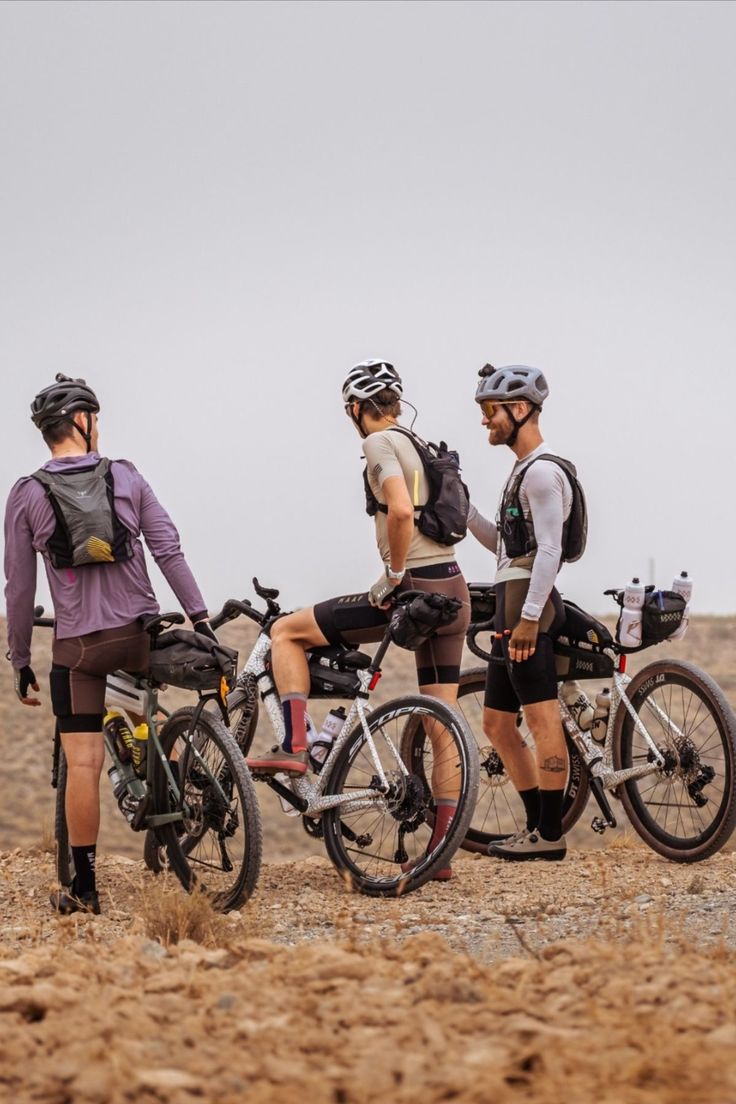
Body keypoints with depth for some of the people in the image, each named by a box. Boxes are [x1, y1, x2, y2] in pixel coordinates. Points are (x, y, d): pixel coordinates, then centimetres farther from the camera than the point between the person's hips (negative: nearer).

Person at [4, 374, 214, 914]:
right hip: (139, 634, 2)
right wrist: (201, 619, 2)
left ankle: (84, 886, 1)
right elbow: (169, 551, -3)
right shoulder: (127, 478, 2)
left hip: (77, 645, -1)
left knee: (83, 763, -1)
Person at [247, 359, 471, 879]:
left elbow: (401, 510, -25)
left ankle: (294, 747, -4)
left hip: (414, 589, -8)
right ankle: (441, 851, 11)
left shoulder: (379, 444, -7)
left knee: (287, 631, 5)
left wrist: (393, 575, -14)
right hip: (454, 591, 8)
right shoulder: (422, 446, 20)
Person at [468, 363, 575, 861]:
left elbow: (549, 550, -18)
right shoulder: (526, 470, 21)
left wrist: (529, 617, -22)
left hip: (528, 605, -11)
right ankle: (540, 825, 16)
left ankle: (550, 834, -6)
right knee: (498, 724, 13)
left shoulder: (542, 471, -11)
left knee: (543, 719, -8)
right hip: (513, 608, 11)